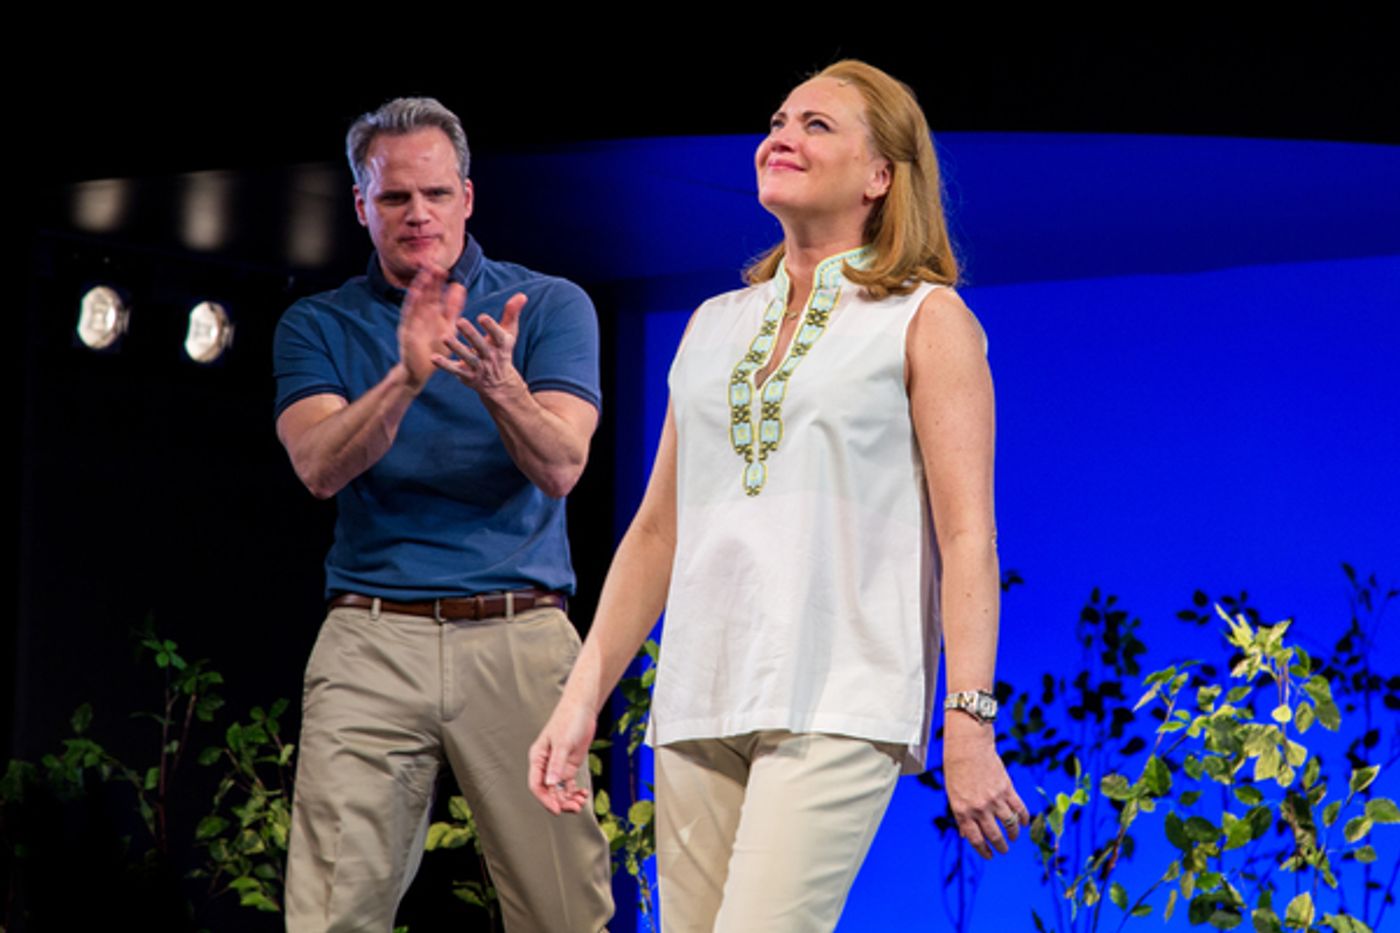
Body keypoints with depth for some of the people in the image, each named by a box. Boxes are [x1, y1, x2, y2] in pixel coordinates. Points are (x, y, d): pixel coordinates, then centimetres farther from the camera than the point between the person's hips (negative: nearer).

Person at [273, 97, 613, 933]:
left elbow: (560, 467, -5)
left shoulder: (550, 306, 7)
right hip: (373, 638, 0)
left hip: (520, 638, 0)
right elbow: (320, 465, -6)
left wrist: (500, 386, -25)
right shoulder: (318, 325, 11)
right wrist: (406, 377, -22)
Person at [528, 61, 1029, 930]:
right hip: (700, 704, 6)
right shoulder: (715, 326, 19)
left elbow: (967, 536, -4)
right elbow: (657, 531, 20)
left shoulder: (927, 320, 4)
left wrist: (970, 725, -14)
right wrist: (582, 699, 13)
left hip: (836, 704, -6)